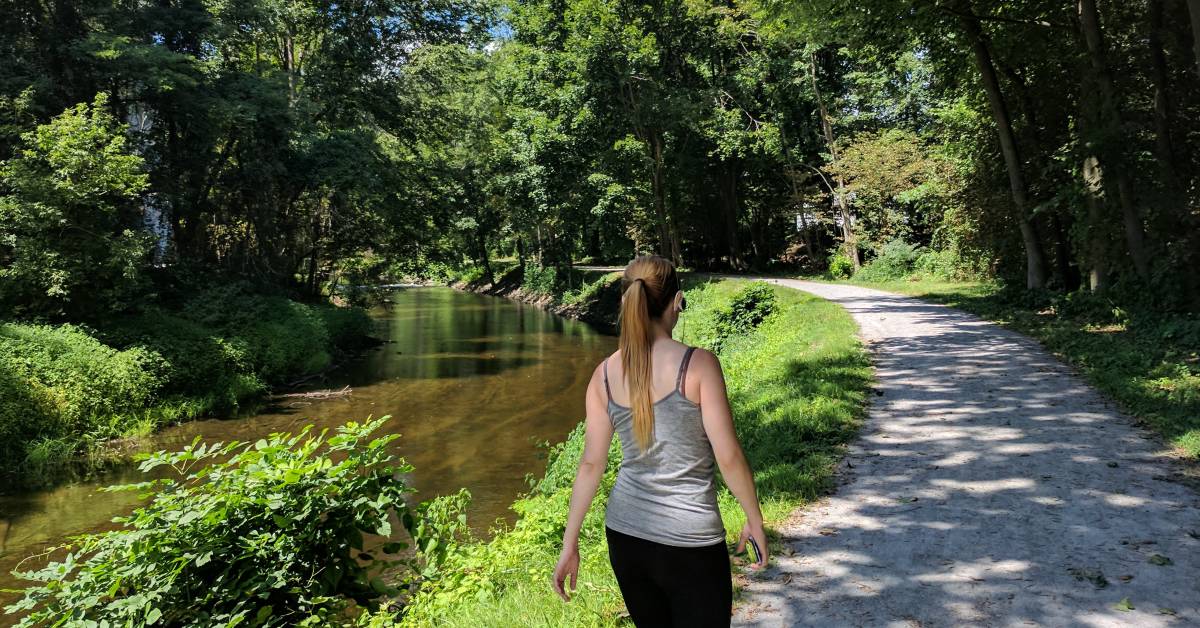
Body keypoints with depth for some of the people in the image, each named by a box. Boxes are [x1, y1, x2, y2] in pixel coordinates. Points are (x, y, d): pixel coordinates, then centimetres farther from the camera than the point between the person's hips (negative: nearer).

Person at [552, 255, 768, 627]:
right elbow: (728, 456, -14)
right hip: (689, 542, -5)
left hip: (624, 532, 5)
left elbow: (591, 463, 0)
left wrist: (570, 543, 7)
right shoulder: (697, 363, -15)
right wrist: (755, 520, 1)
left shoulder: (605, 374, -3)